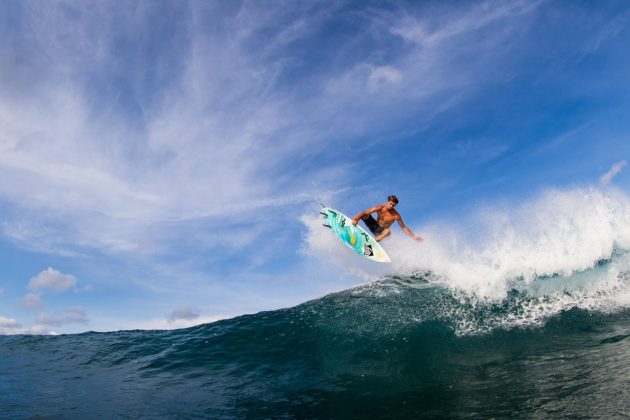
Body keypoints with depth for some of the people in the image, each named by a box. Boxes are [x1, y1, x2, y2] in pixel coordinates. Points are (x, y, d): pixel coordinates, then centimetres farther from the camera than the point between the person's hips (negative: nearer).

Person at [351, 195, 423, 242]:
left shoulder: (396, 215, -19)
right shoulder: (380, 208, -16)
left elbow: (404, 227, -9)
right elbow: (365, 212, -23)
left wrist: (413, 237, -13)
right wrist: (356, 219, -39)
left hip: (381, 231, -1)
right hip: (375, 227, 1)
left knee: (388, 231, -38)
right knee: (365, 215, -21)